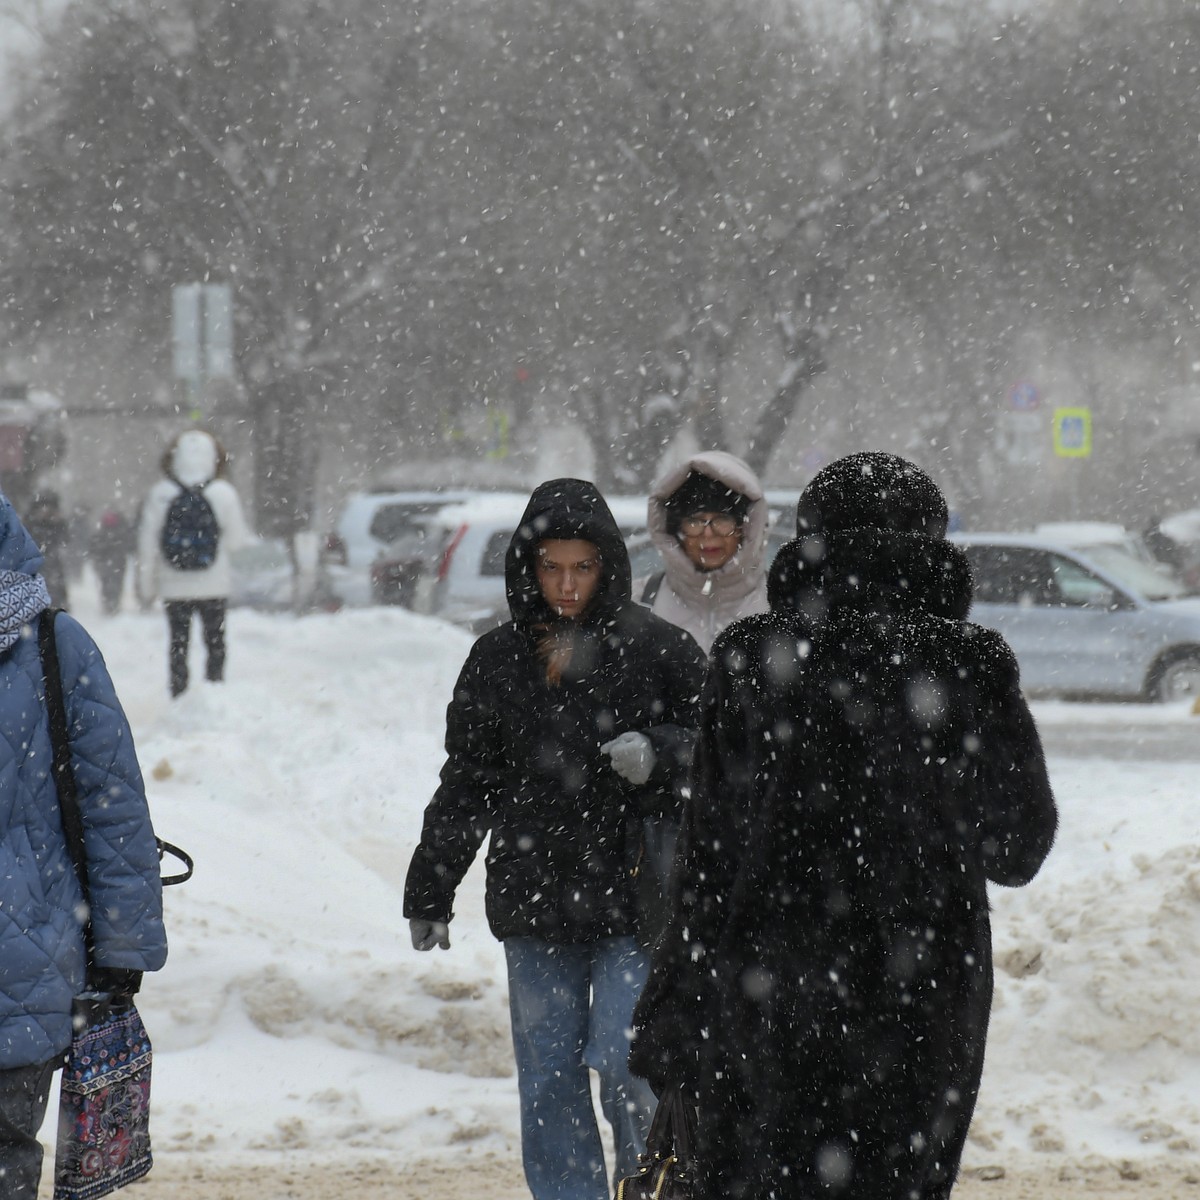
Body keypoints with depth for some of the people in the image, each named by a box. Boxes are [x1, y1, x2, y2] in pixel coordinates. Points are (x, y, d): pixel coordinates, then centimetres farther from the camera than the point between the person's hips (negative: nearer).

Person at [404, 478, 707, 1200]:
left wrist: (660, 755, -17)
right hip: (534, 901, 4)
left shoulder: (656, 649, -3)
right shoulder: (498, 662, 8)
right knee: (548, 1081, 6)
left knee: (622, 1060, -10)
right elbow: (466, 787, 15)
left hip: (634, 898, -4)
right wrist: (429, 892, 14)